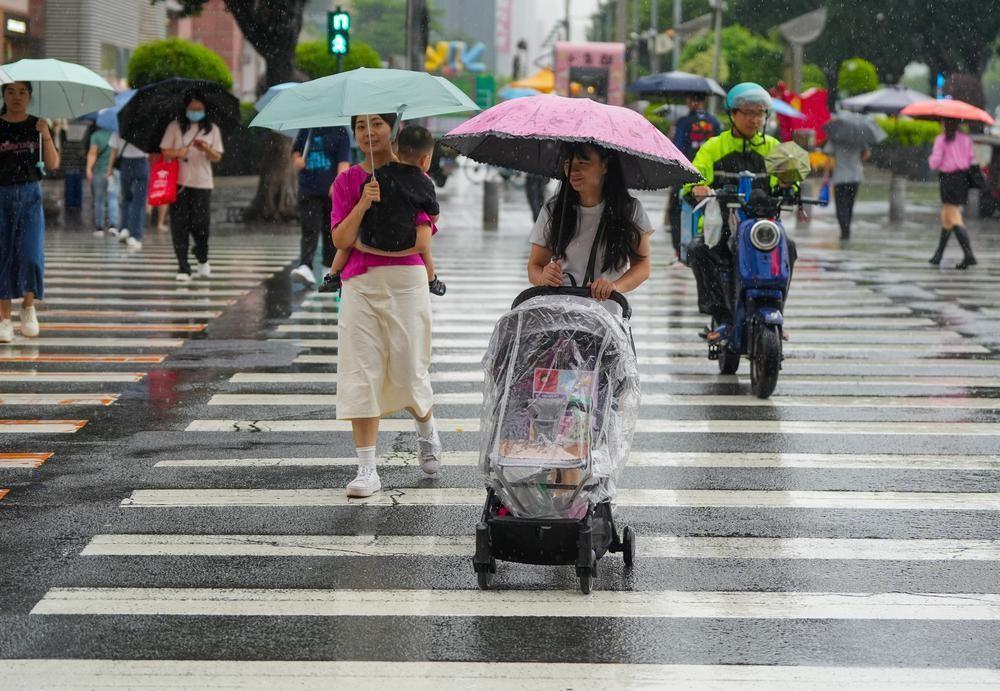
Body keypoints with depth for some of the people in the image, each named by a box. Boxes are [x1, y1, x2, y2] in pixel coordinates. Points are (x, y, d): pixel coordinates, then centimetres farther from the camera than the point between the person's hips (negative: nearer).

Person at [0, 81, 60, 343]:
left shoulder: (36, 126, 5)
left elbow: (53, 164, -1)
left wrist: (46, 136, -13)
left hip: (30, 195, 0)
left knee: (30, 253, -10)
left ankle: (28, 306, 14)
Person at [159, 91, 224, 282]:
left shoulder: (212, 129, 7)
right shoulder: (175, 127, 5)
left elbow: (217, 157, 5)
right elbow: (165, 151, 4)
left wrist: (206, 149, -16)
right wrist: (177, 152, -17)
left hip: (202, 183, 0)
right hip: (179, 182, 0)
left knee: (200, 223, -4)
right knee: (180, 224, -3)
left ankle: (202, 259, 25)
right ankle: (183, 267, 1)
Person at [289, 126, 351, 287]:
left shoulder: (339, 132, 1)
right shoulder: (305, 131, 11)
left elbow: (344, 161, -7)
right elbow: (295, 150, 26)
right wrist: (297, 159, 1)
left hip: (331, 191, -1)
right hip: (308, 191, 2)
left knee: (330, 231, 8)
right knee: (309, 230, -11)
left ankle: (329, 266, 20)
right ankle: (305, 267, -22)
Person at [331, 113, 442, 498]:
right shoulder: (346, 181, 8)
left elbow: (421, 239, -6)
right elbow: (340, 240, -2)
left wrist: (368, 244, -6)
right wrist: (362, 204, -17)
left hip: (406, 281, -2)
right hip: (359, 284, 2)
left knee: (408, 371, 2)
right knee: (361, 372, -5)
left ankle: (427, 430, 36)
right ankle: (367, 469, -3)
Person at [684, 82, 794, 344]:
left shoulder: (772, 147, 15)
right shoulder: (714, 147, 10)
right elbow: (693, 177, -1)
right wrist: (697, 189, -26)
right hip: (720, 227, -1)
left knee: (787, 247, -30)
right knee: (697, 249, -32)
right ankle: (722, 317, -30)